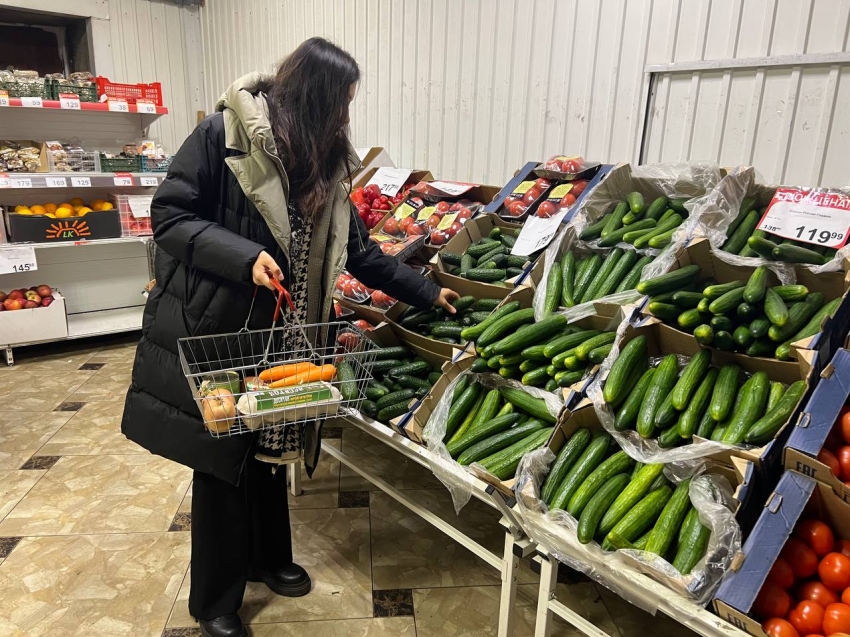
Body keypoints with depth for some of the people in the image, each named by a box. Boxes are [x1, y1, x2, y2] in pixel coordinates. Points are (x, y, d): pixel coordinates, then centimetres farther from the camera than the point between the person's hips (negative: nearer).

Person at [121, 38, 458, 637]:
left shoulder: (325, 164, 6)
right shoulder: (223, 135, -13)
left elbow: (358, 251, 9)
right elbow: (170, 216, -12)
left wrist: (426, 292, 9)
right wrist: (244, 256, -26)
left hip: (277, 333, 6)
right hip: (210, 330, -6)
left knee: (270, 449, 18)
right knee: (221, 460, 5)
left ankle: (268, 558, 43)